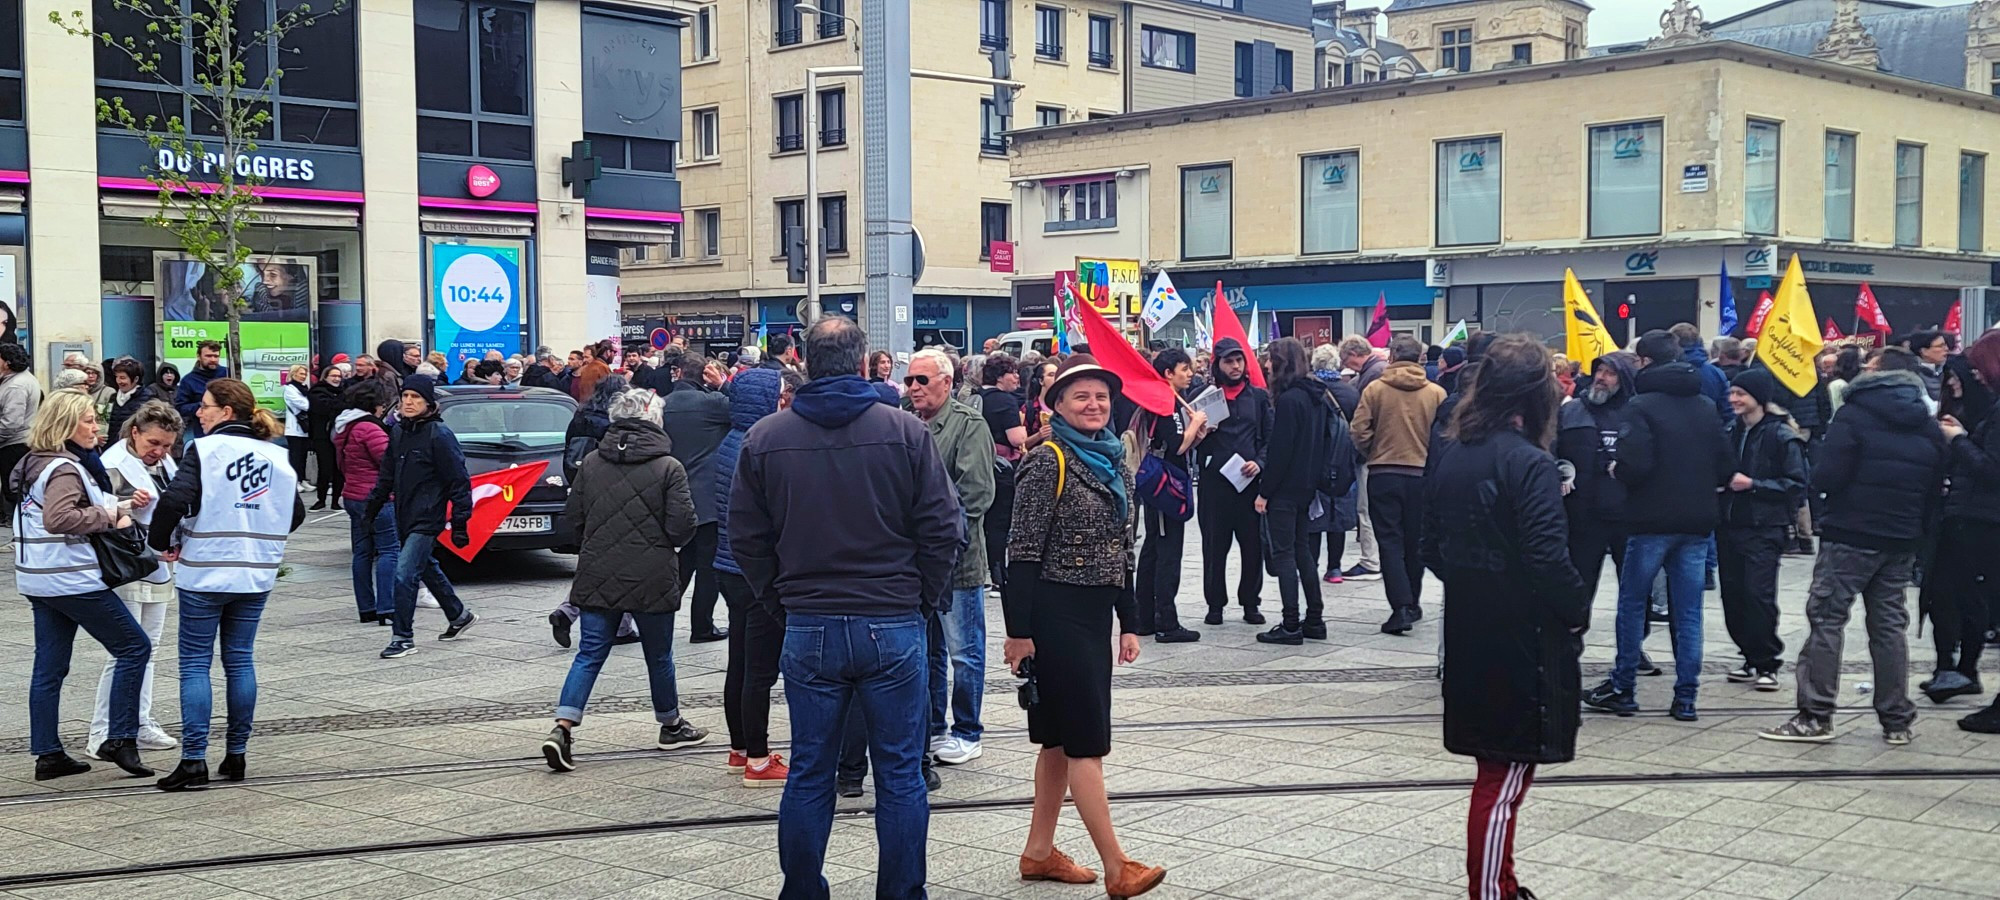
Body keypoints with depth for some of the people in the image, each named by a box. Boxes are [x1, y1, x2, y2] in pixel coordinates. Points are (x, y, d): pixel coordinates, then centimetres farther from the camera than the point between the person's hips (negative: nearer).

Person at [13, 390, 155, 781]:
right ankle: (119, 739, -1)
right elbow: (58, 517, -31)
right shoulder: (64, 469, -16)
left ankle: (48, 754, 14)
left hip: (41, 580, 10)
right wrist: (109, 517, -20)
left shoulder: (36, 463, 16)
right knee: (134, 647, -1)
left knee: (49, 667, 10)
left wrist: (118, 506, 6)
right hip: (71, 579, -10)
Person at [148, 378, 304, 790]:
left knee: (195, 663, 1)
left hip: (204, 574, -5)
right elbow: (296, 513, 12)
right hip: (256, 575, 5)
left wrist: (163, 542, -3)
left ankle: (194, 760, -3)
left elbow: (174, 500, -20)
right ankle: (236, 755, 15)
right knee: (240, 661, 12)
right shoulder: (276, 456, 6)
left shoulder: (204, 450, -10)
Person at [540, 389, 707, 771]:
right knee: (659, 655, 14)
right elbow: (683, 526, -13)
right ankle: (671, 725, 30)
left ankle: (562, 727, -9)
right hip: (651, 579, -3)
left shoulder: (591, 462, 1)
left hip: (598, 577, 3)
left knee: (590, 653, 5)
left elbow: (573, 516, 5)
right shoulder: (668, 468, -11)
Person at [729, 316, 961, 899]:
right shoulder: (904, 431, -5)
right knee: (900, 774, 8)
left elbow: (746, 538, 5)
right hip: (892, 626, -2)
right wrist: (923, 593, 9)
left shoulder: (764, 438, 1)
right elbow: (942, 528, -4)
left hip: (807, 629, 2)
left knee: (809, 776, 11)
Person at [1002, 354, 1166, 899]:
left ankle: (1039, 852, 22)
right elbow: (1024, 552, -14)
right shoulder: (1048, 462, -12)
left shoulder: (1115, 463, 11)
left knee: (1061, 738, 13)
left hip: (1095, 614, 8)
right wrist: (1019, 630, -16)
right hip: (1055, 614, -8)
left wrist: (1129, 622, 13)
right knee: (1086, 741, -6)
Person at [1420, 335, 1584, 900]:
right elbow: (1549, 558, -21)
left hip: (1468, 636, 8)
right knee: (1505, 778, -1)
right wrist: (1578, 612, -6)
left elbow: (1432, 547, 12)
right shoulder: (1528, 462, -17)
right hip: (1523, 640, -8)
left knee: (1497, 768, 19)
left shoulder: (1449, 455, 6)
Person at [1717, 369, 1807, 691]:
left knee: (1758, 595, -12)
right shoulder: (1731, 434, 15)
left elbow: (1796, 484, -10)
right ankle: (1751, 659, 18)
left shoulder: (1782, 437, -6)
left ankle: (1767, 664, -1)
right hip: (1729, 525, 7)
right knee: (1732, 595, 6)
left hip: (1763, 529, -7)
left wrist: (1754, 484, -15)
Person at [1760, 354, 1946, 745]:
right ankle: (1896, 720, 14)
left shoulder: (1854, 414, -9)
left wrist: (1819, 479, 5)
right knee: (1889, 624, 12)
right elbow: (1935, 491, 13)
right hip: (1902, 541, 6)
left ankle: (1815, 716, -5)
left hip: (1850, 536, -6)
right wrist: (1914, 528, 19)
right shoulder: (1928, 427, 10)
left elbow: (1827, 477, -16)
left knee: (1826, 619, -2)